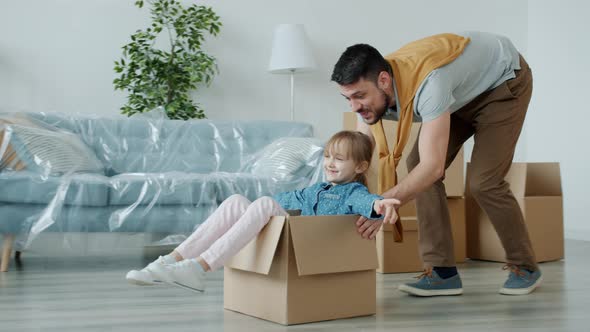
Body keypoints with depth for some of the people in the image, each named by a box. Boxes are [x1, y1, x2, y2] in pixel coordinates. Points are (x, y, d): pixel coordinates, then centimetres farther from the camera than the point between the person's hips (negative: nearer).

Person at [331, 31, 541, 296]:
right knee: (417, 166, -9)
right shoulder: (370, 92, -20)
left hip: (505, 79, -7)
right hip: (462, 93, 7)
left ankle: (524, 268, 7)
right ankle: (442, 272, -4)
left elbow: (434, 165, -47)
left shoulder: (427, 83, -44)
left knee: (483, 182, -16)